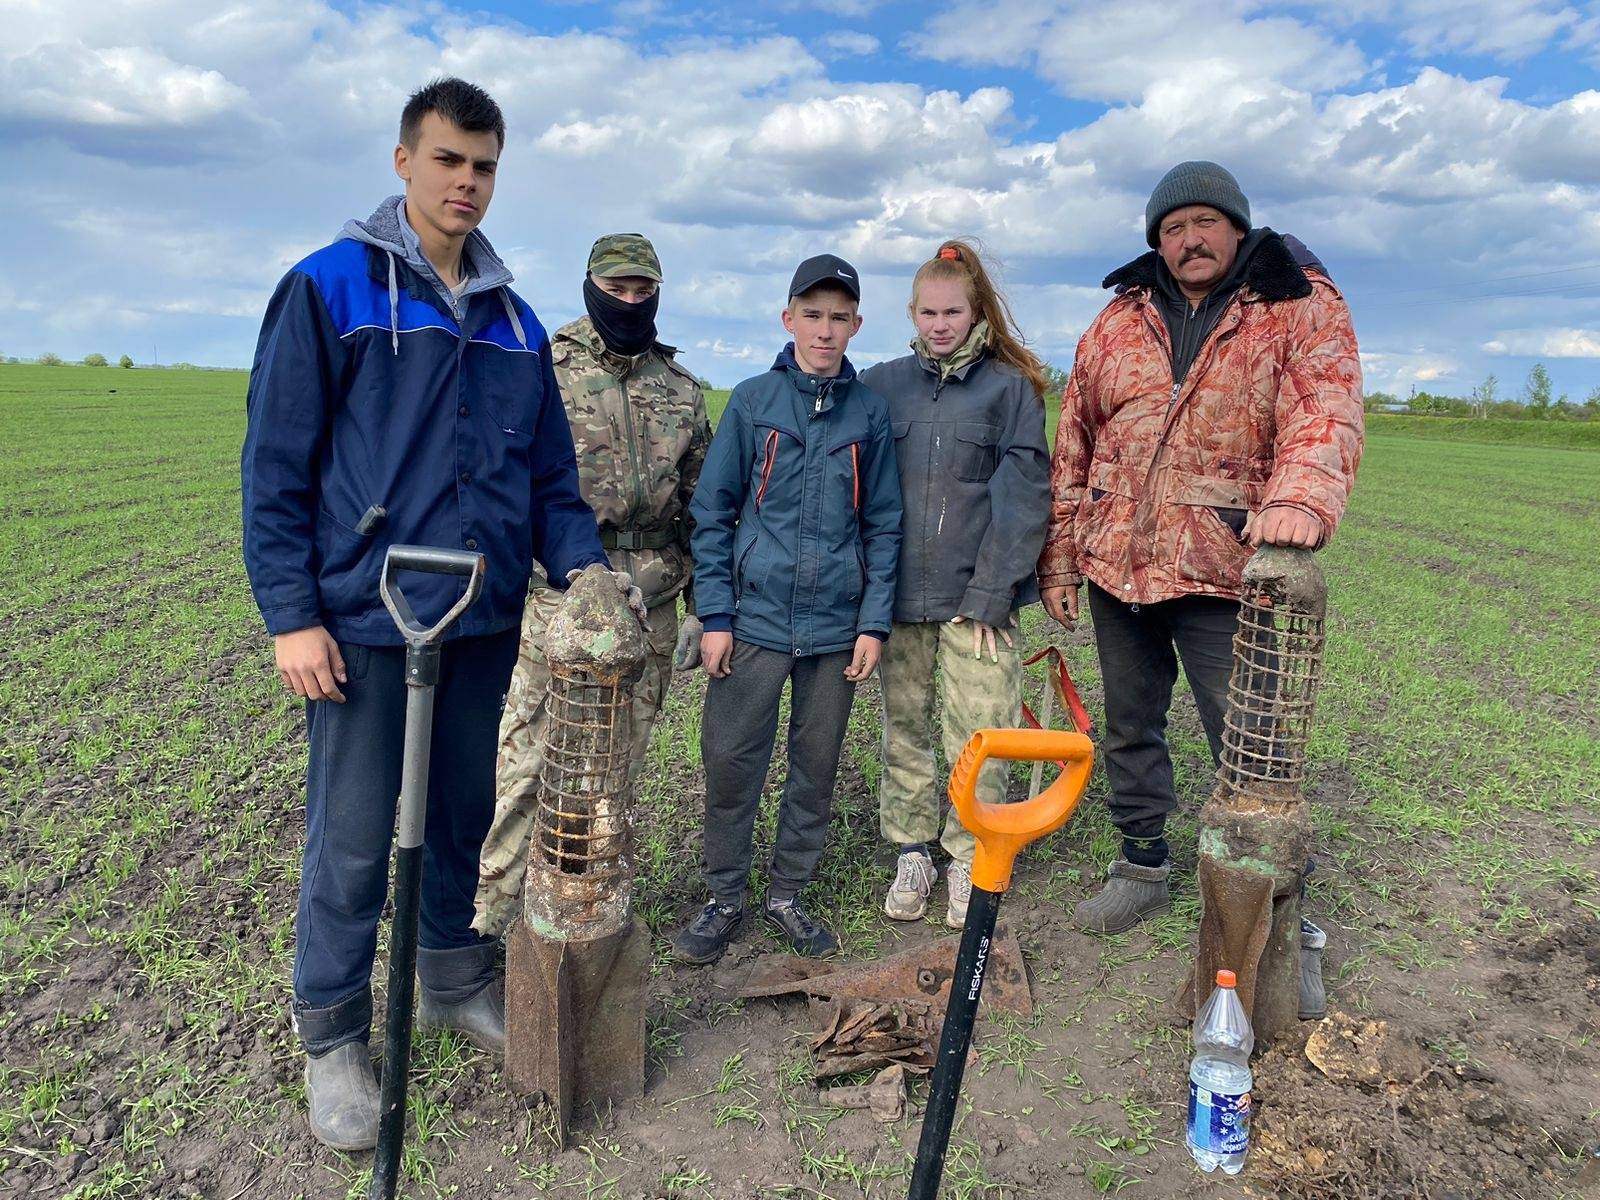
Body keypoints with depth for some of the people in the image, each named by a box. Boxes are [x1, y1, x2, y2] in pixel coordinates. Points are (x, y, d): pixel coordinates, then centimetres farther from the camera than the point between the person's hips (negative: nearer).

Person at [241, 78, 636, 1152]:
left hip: (487, 624, 5)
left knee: (465, 819, 17)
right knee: (353, 844, 5)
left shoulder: (516, 321, 10)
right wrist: (290, 616, -11)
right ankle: (334, 1039, 25)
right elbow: (276, 462, -6)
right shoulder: (330, 286, -4)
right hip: (365, 623, -4)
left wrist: (589, 575, -3)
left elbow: (550, 473, 12)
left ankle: (458, 983, 37)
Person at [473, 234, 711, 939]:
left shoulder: (681, 388, 12)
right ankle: (489, 910, 9)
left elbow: (701, 502, 15)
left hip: (650, 605, 4)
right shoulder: (544, 370, 1)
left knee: (620, 761, 12)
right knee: (527, 757, -3)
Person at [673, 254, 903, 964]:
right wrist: (714, 614, -4)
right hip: (755, 614, -1)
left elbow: (883, 525, 7)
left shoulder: (870, 411, 5)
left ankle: (787, 894, 28)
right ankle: (725, 898, 21)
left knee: (817, 767, 10)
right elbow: (713, 512, 1)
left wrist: (874, 622, 0)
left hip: (837, 625, 2)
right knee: (731, 761, 2)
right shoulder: (753, 401, 1)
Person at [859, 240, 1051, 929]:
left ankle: (969, 860, 16)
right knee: (903, 727, 9)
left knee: (980, 732, -1)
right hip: (898, 590, 3)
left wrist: (990, 591, -10)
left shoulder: (1010, 386, 3)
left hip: (977, 594, -2)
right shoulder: (880, 386, 9)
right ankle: (912, 852, 25)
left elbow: (1024, 494, -3)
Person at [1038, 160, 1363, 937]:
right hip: (1116, 564, 5)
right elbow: (1073, 444, 12)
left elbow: (1325, 415, -18)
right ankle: (1142, 867, 35)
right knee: (1130, 726, 16)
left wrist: (1301, 499, -39)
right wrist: (1059, 559, 8)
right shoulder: (1119, 320, 10)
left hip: (1223, 572, -4)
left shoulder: (1303, 309, -1)